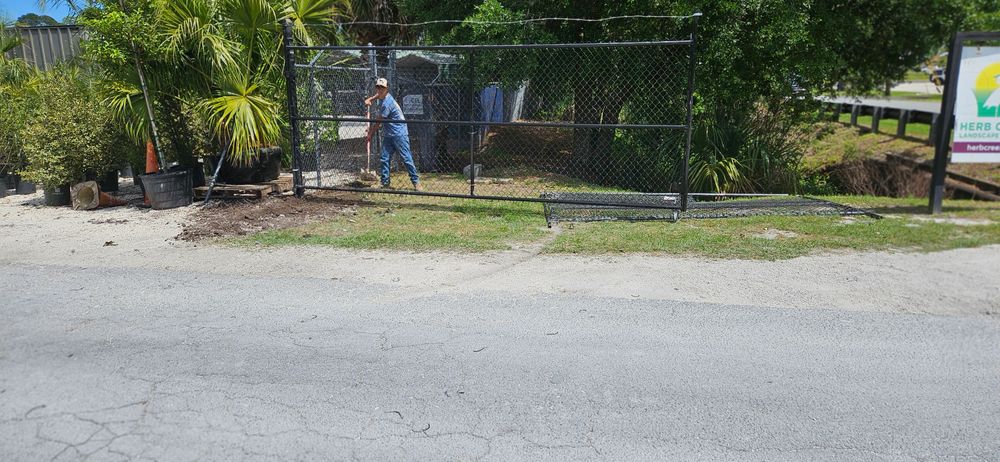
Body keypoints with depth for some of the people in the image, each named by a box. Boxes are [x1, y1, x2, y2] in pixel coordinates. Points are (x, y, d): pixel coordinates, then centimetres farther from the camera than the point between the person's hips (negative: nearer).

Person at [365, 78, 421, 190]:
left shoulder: (386, 103, -20)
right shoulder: (385, 97, 7)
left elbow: (378, 122, -13)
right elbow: (379, 94, 35)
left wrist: (370, 135, -2)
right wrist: (370, 99, 16)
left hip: (399, 134, -9)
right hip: (388, 135, 10)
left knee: (406, 159, -9)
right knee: (384, 159, 3)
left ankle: (416, 182, -5)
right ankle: (385, 183, 7)